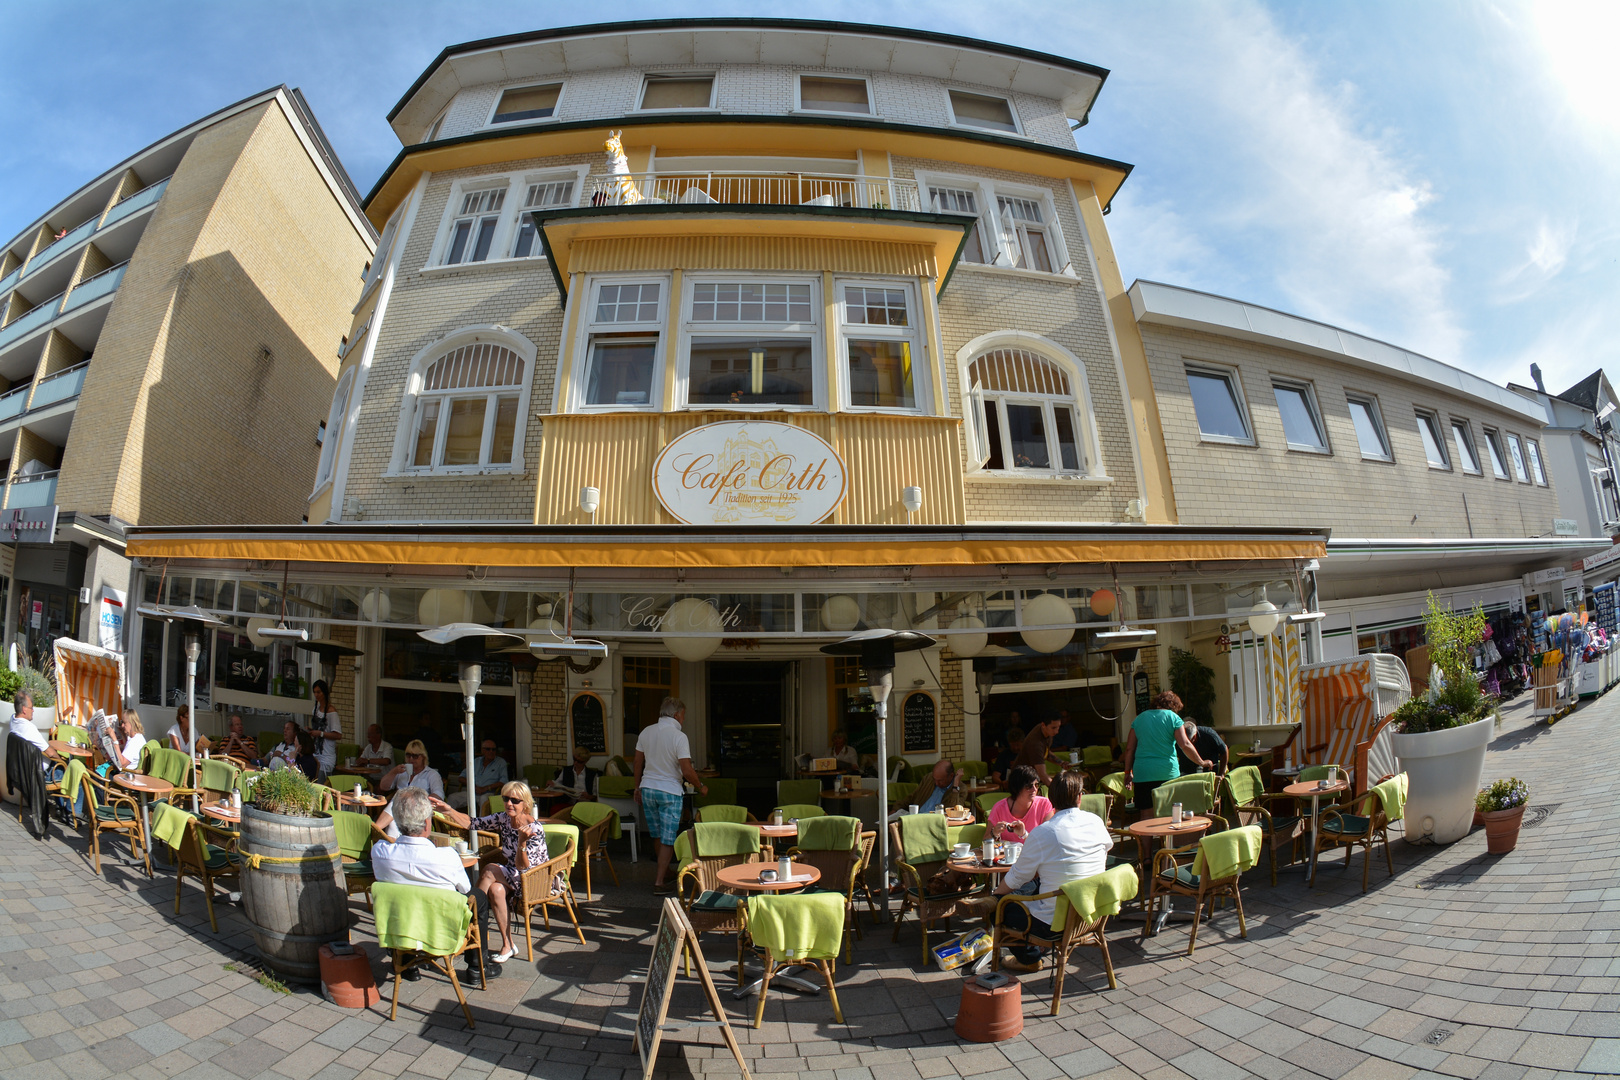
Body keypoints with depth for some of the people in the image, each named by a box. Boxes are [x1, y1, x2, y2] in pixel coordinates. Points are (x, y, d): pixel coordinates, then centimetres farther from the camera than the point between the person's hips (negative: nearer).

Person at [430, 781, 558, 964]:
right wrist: (449, 811, -19)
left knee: (490, 870, -25)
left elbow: (523, 867, -26)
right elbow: (472, 823, -4)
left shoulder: (535, 829, -22)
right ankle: (507, 944, -18)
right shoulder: (503, 819, -3)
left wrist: (522, 841, -43)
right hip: (512, 879, 6)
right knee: (496, 889, -28)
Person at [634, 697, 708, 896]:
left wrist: (638, 788, 20)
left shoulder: (646, 732, 1)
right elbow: (687, 770, -18)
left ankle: (664, 871, 37)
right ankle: (659, 882, 5)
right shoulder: (678, 736, -16)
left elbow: (638, 762, 9)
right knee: (668, 838, 4)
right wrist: (701, 787, -2)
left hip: (647, 788, 6)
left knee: (658, 835, 20)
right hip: (669, 791, -6)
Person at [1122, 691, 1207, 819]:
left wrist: (1128, 772, 16)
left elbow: (1129, 749, 12)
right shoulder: (1173, 717, 3)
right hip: (1167, 772, -2)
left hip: (1142, 774, 2)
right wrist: (1201, 762, 5)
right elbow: (1185, 745, -6)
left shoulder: (1139, 719, 14)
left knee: (1146, 815, 1)